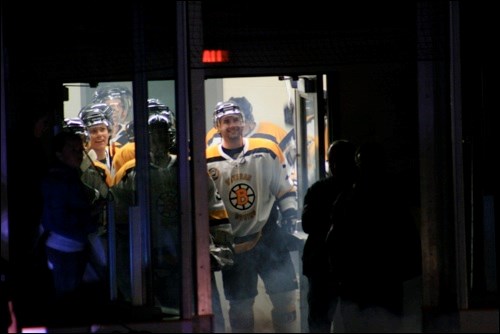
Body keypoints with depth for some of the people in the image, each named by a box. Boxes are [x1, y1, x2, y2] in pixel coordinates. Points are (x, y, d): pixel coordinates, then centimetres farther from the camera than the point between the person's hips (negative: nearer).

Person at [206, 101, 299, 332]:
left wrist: (292, 222, -2)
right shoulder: (206, 161, -4)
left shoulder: (267, 152, -1)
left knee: (284, 295, 0)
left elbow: (285, 190, 6)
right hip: (233, 243, 0)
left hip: (268, 235, 1)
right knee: (240, 304, 7)